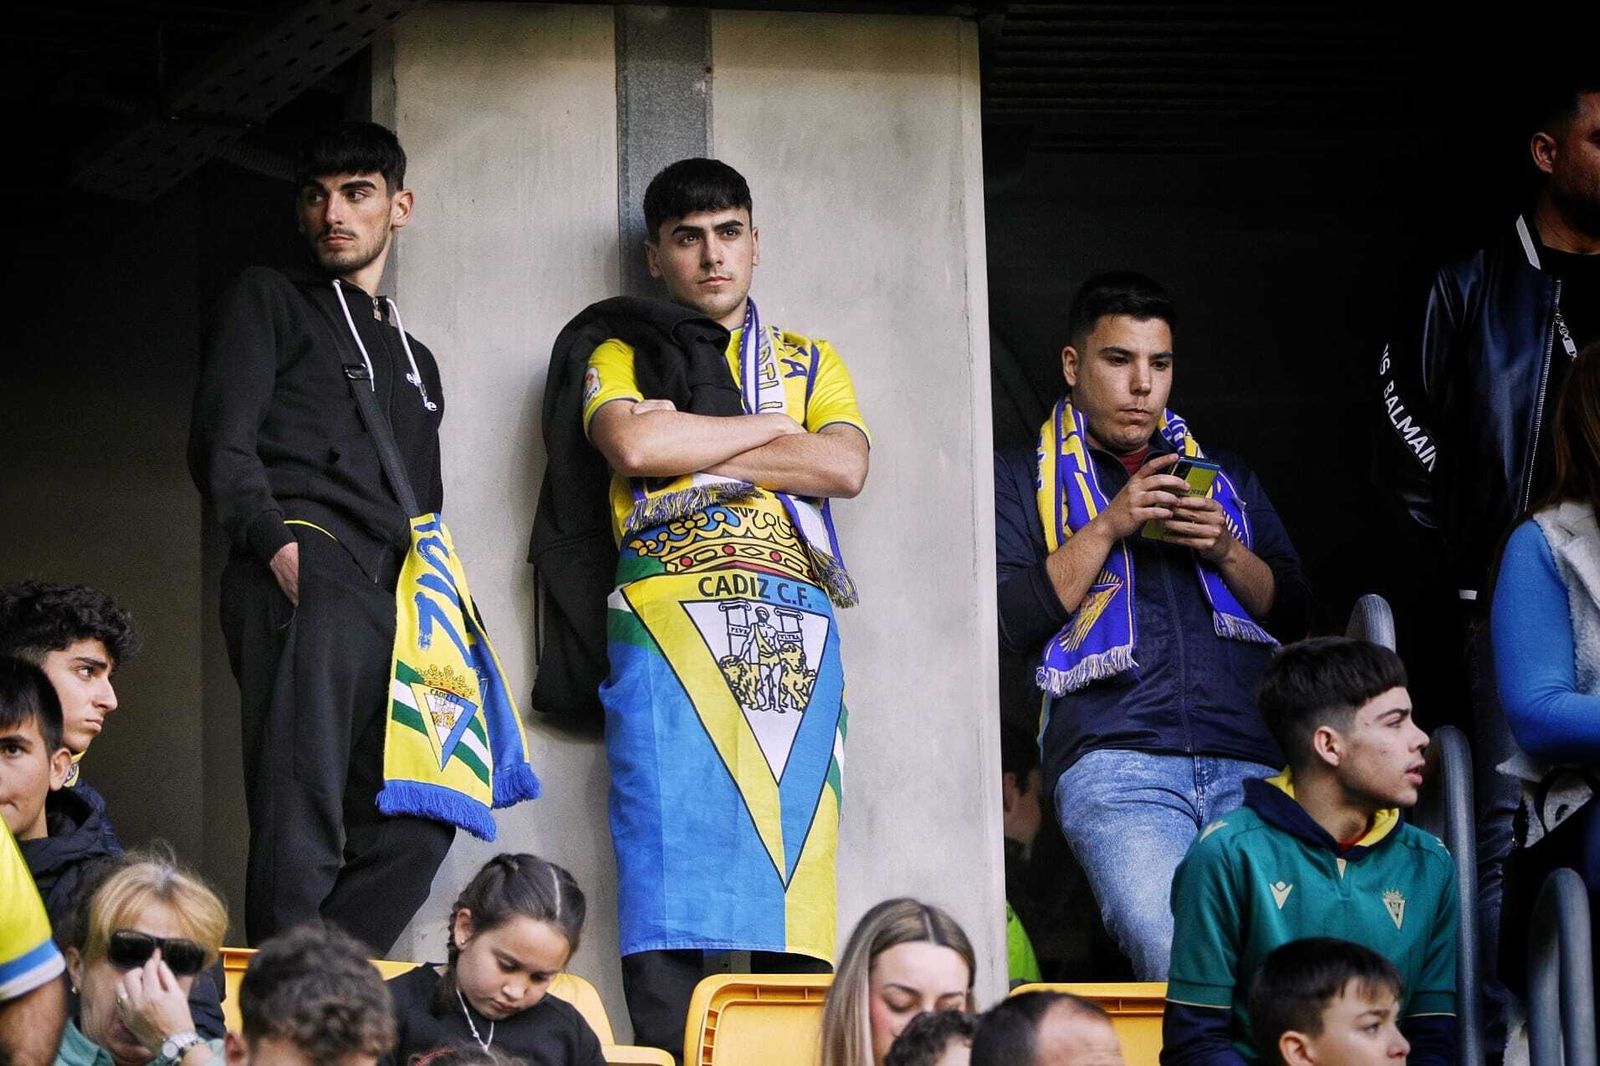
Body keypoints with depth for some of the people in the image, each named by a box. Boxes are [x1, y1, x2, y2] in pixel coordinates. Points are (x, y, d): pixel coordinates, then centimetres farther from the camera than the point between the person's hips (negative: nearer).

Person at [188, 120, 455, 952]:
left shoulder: (415, 362, 33)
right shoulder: (266, 302, 14)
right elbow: (221, 447, 0)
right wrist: (279, 546, -17)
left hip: (393, 600, 7)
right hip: (305, 576, -7)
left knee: (418, 819, -5)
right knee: (302, 820, -16)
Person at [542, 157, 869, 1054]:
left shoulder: (811, 363, 25)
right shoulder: (622, 353, 16)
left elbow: (845, 466, 4)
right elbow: (634, 445, -7)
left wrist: (689, 447, 1)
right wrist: (770, 426, 4)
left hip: (795, 636, 3)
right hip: (671, 621, -3)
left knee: (798, 874, -6)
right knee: (672, 863, -14)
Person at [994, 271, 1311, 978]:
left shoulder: (1224, 479, 29)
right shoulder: (1024, 480, 18)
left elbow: (1292, 613, 22)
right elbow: (1009, 623, 4)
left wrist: (1225, 551, 3)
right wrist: (1109, 527, -2)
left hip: (1251, 760, 3)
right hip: (1116, 757, -3)